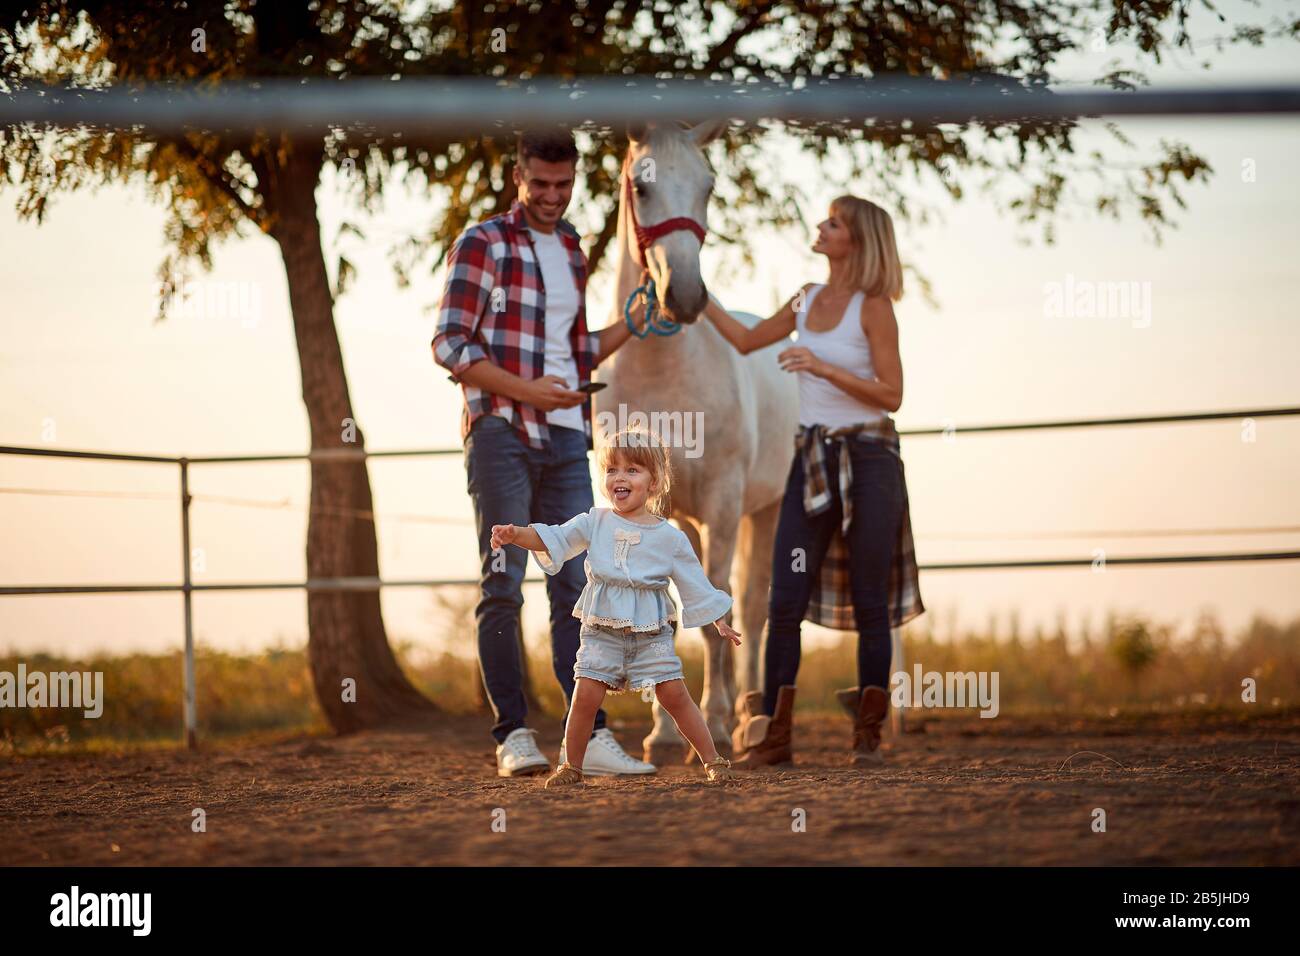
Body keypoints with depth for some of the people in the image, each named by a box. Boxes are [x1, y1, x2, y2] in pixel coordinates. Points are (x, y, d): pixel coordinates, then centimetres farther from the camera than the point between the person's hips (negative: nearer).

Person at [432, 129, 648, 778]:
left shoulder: (573, 254, 18)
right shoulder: (482, 244, -2)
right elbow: (450, 346, -9)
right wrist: (526, 390, -17)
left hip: (566, 438, 6)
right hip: (500, 433, -6)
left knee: (577, 587, 1)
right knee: (503, 587, -4)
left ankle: (589, 735, 0)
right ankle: (512, 734, -1)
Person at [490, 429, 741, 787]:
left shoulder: (670, 537, 0)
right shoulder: (594, 523, 1)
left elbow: (694, 583, 8)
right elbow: (550, 539, -6)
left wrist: (720, 623, 11)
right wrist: (515, 535, -23)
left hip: (652, 632, -1)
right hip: (602, 630, 1)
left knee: (675, 695, -4)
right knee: (586, 696, -7)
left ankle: (713, 762, 6)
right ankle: (571, 767, 7)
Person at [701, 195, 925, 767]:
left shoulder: (874, 307, -9)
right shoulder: (809, 299, 10)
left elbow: (891, 394, -13)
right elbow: (746, 341, 24)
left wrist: (824, 368, -22)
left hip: (868, 460, -6)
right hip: (812, 460, 6)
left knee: (870, 603, 0)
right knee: (786, 601, 0)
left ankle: (868, 735, 7)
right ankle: (772, 732, 3)